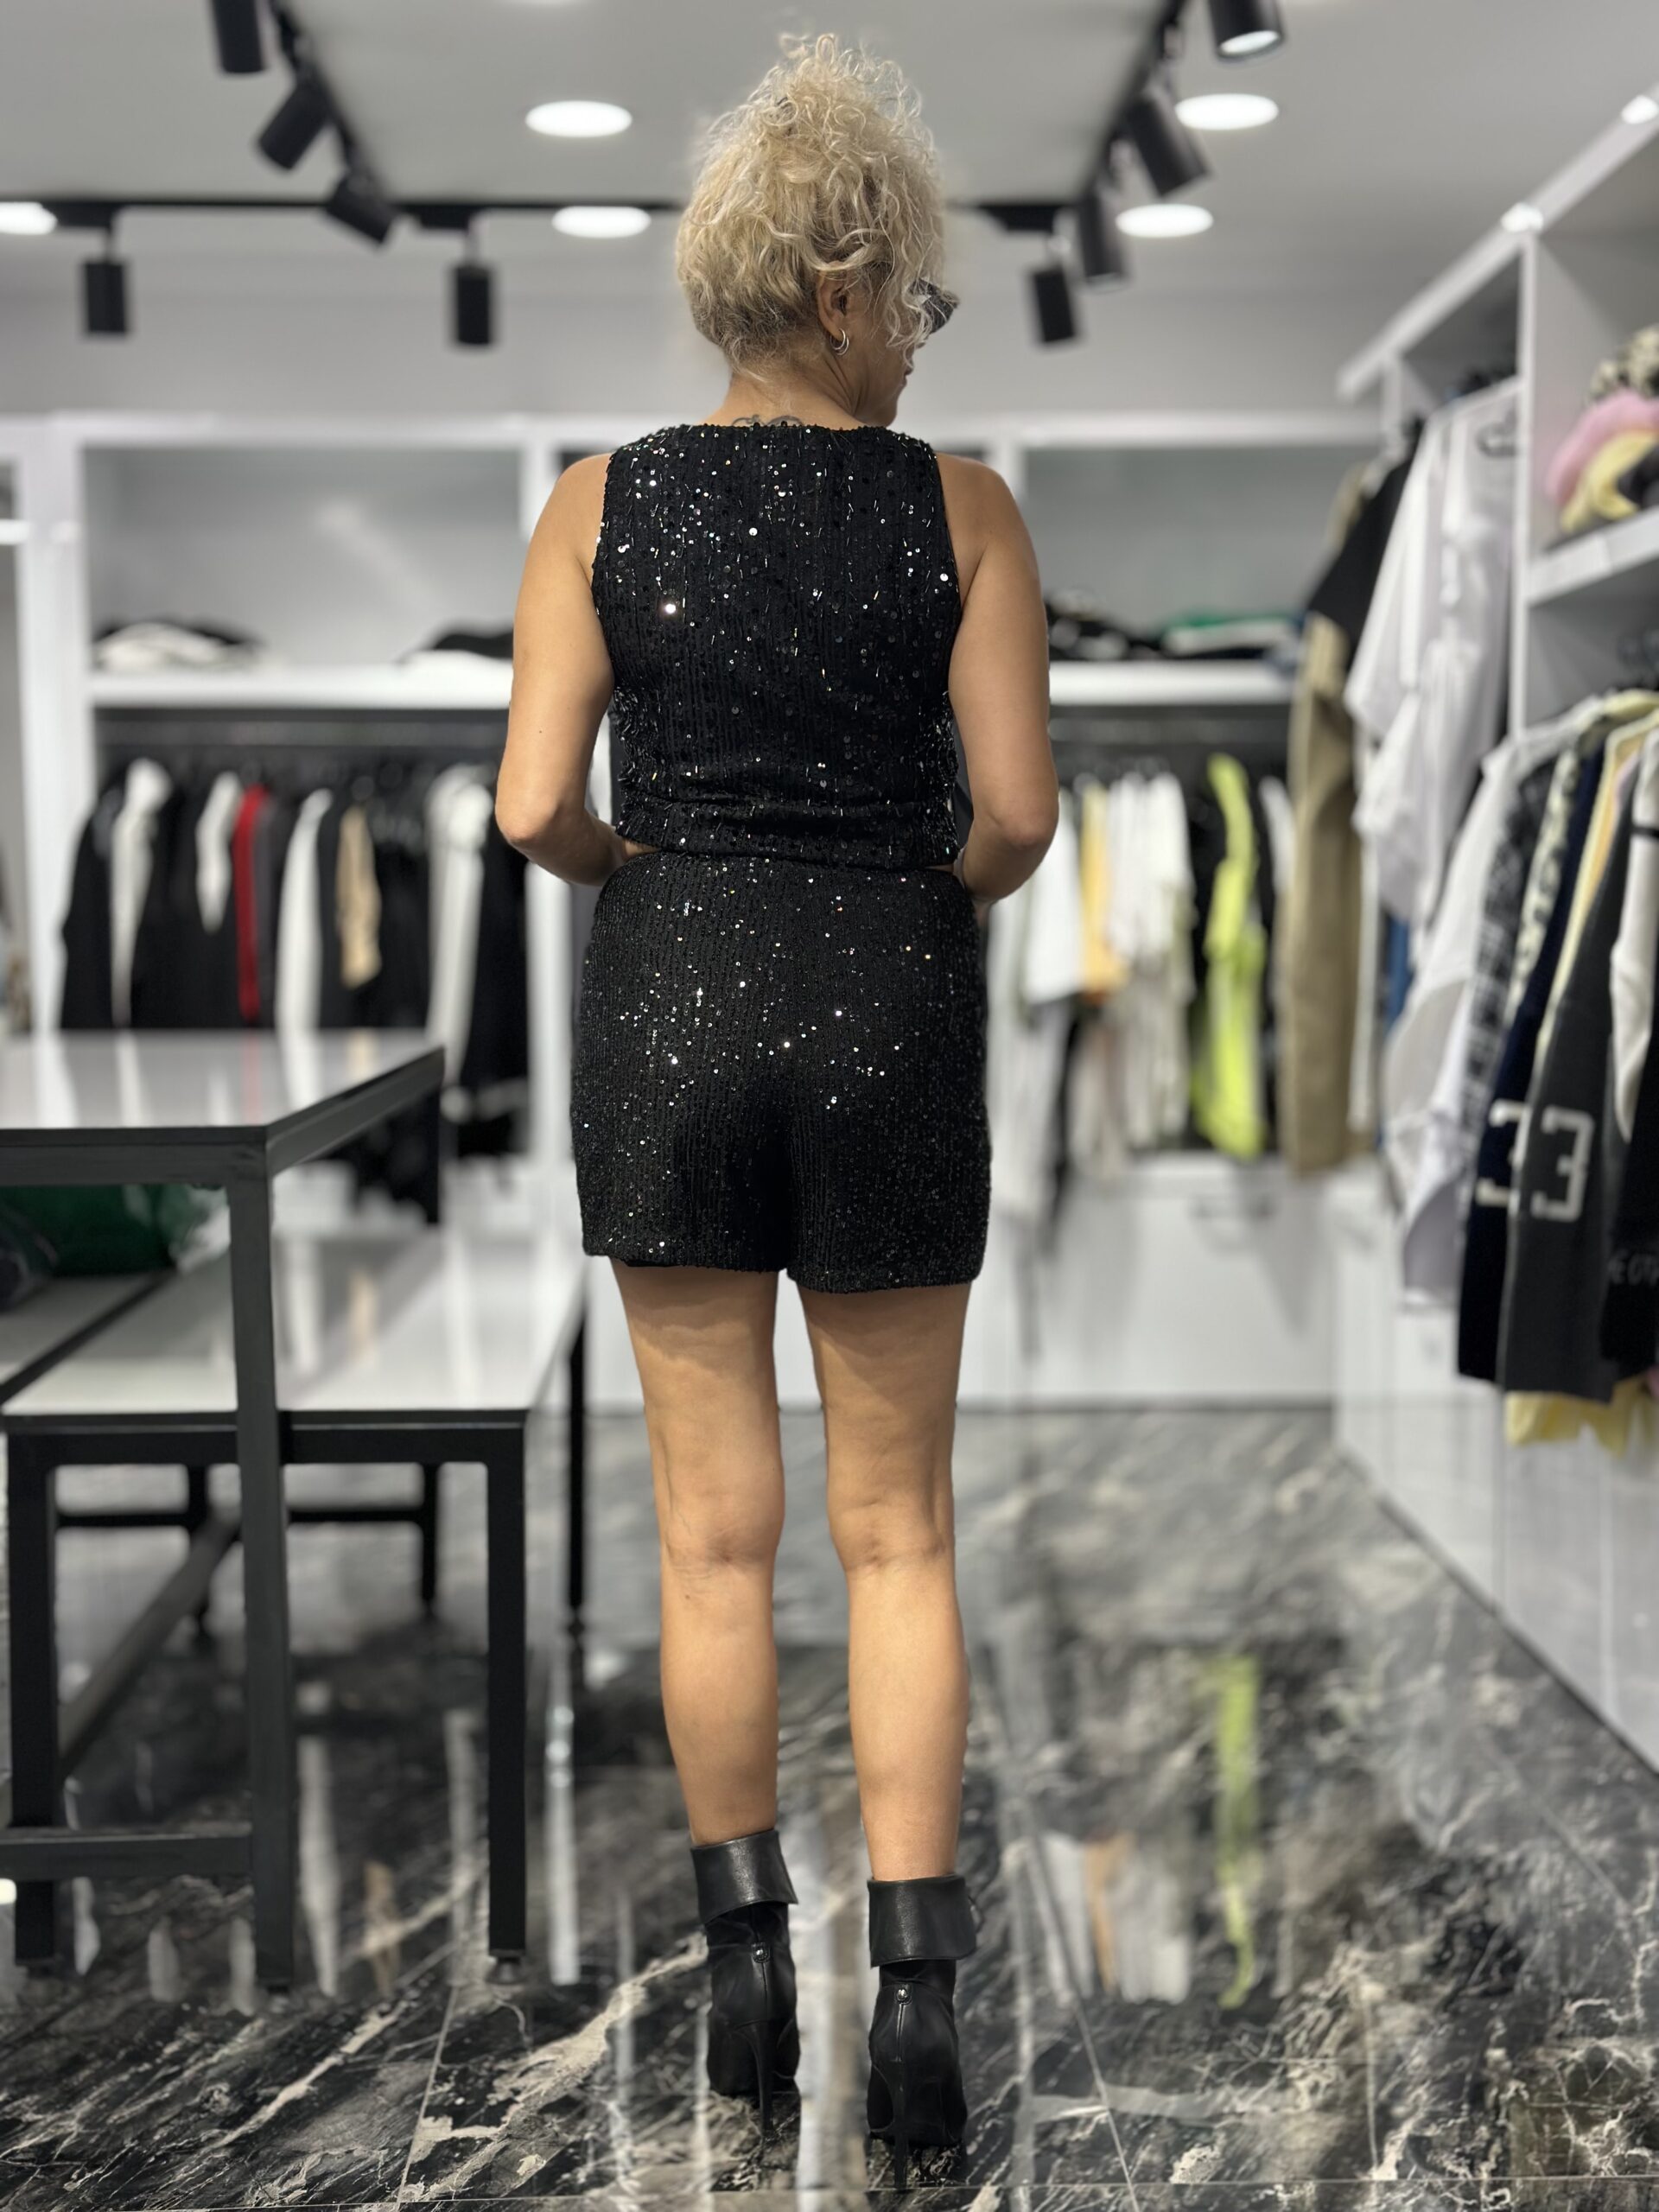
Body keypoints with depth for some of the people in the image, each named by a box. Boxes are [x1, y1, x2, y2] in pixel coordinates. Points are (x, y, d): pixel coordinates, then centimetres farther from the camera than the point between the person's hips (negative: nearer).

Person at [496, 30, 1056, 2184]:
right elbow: (1018, 810, -9)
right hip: (889, 1023, -1)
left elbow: (537, 806, -8)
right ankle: (918, 1989, 5)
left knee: (715, 1525, 12)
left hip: (667, 1015, 1)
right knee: (898, 1528, 10)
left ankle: (750, 1967, 21)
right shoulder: (963, 509, -4)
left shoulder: (600, 505, -1)